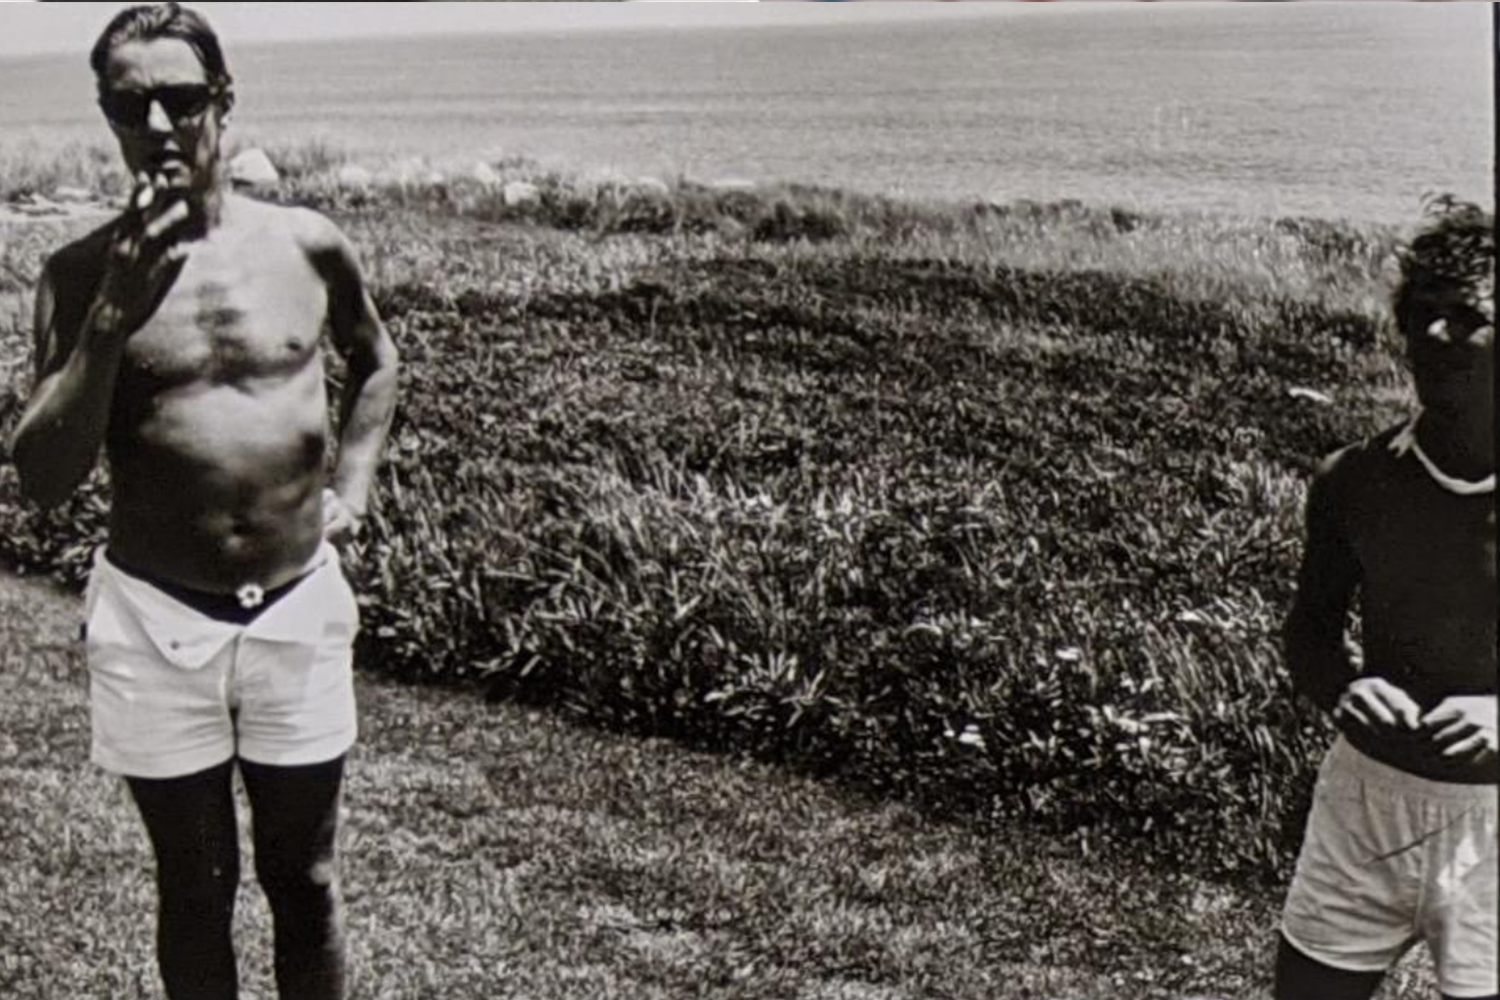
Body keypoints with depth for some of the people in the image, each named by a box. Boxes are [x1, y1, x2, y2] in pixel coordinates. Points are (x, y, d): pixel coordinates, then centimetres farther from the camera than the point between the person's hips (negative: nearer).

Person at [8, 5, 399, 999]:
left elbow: (376, 360, 18)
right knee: (195, 889, 15)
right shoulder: (83, 273, -7)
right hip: (154, 616, 0)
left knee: (304, 881, 14)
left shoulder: (309, 244, -3)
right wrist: (111, 318, -21)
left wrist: (354, 482, 5)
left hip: (299, 606, 1)